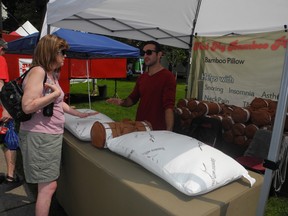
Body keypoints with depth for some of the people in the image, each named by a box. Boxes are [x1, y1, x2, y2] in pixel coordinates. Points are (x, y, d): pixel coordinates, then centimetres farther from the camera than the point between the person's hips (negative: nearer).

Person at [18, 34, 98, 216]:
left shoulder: (53, 74, 13)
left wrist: (80, 114, 20)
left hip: (53, 134, 9)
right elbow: (27, 106, -25)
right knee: (48, 185, -2)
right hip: (39, 136, -9)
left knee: (48, 184, 17)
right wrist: (55, 93, -20)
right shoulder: (38, 72, -16)